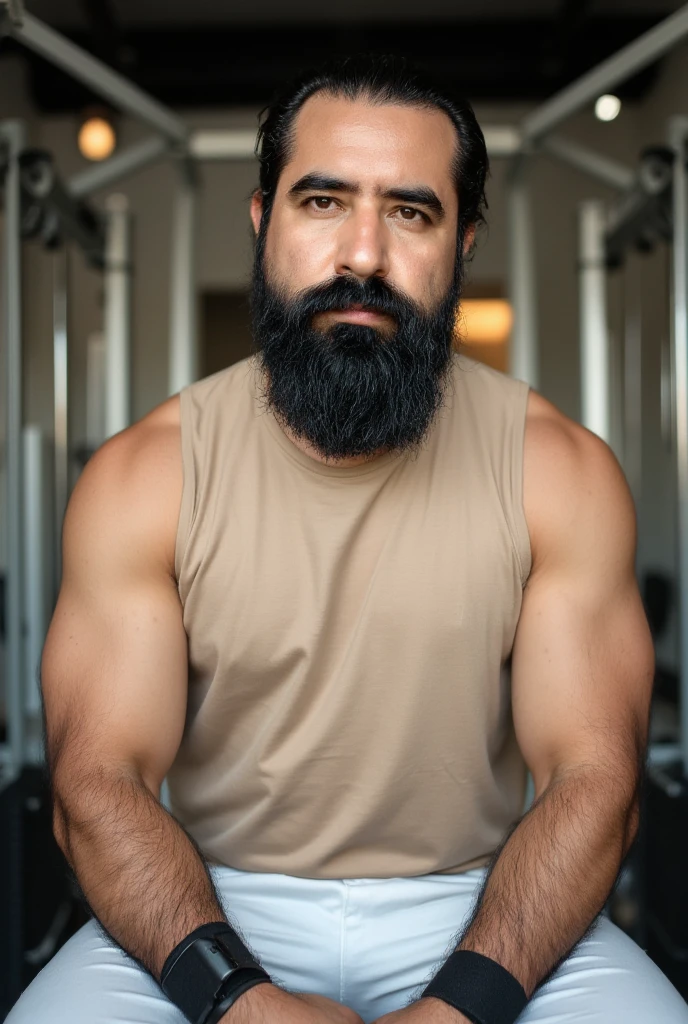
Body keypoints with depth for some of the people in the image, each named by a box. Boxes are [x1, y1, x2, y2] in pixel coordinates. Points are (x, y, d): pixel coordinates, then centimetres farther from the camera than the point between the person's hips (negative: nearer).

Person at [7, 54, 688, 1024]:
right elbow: (100, 780, -10)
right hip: (215, 908, 0)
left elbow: (593, 777, -10)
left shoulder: (561, 470, -6)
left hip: (477, 910, 1)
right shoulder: (142, 475, -6)